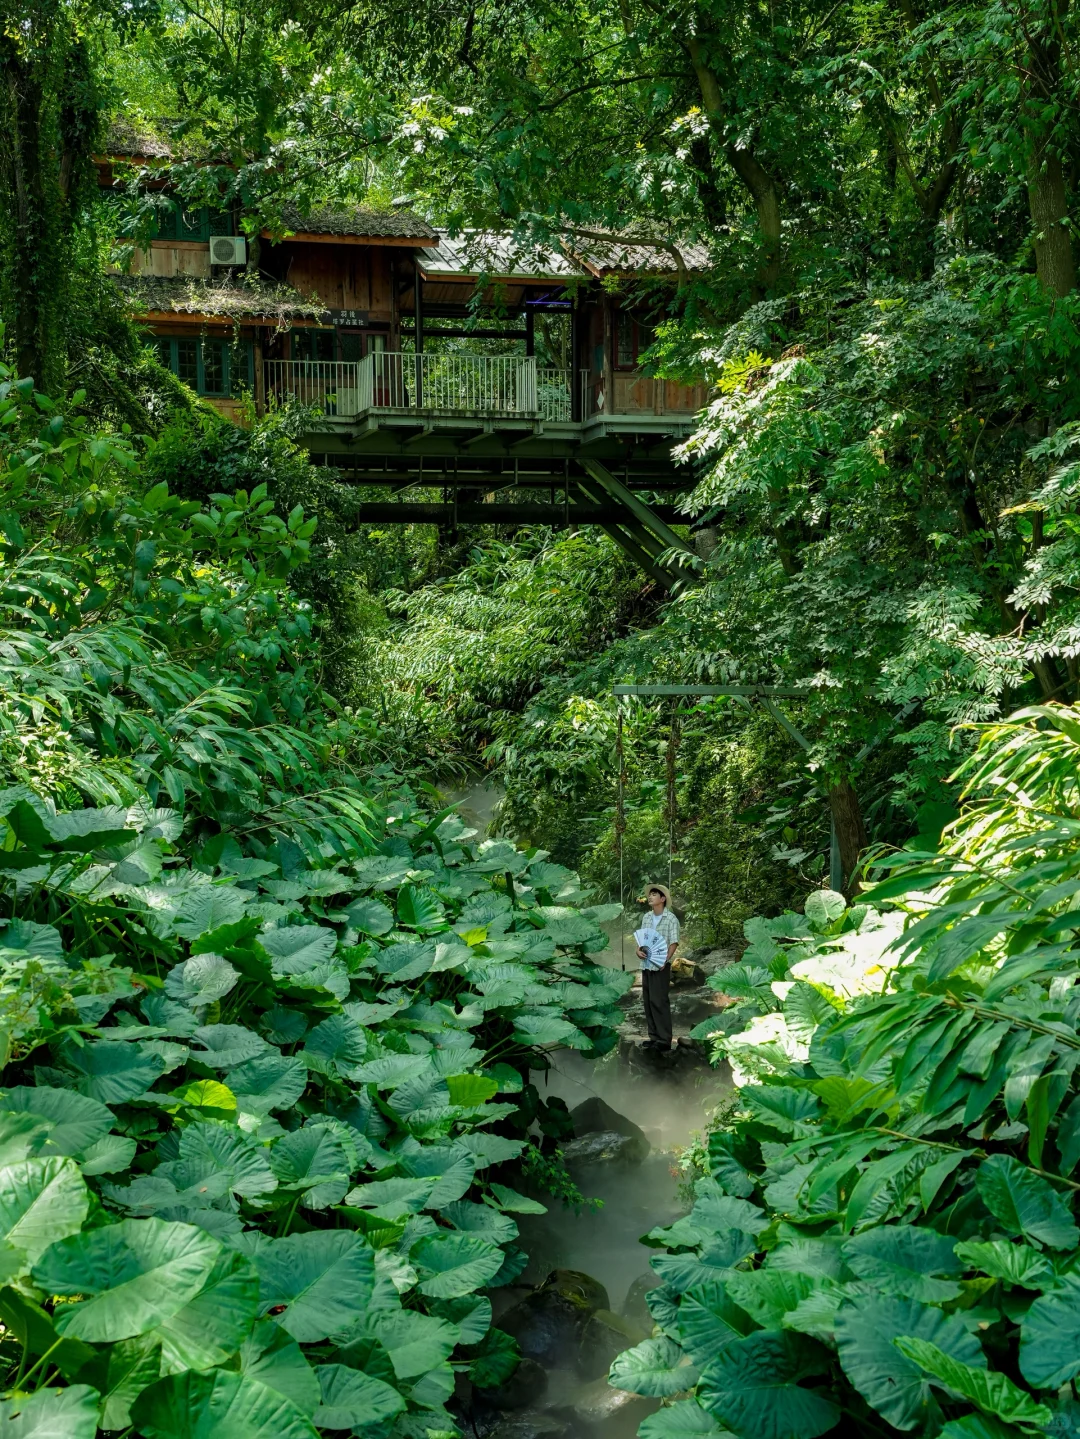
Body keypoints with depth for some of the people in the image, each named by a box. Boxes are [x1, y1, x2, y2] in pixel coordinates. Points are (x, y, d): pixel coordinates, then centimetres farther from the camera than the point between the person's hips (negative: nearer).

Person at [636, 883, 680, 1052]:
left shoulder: (671, 919, -9)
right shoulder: (647, 917, 10)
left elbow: (674, 942, -12)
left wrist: (666, 959, -26)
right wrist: (639, 950, -7)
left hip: (661, 965, -6)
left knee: (659, 1001, -8)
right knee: (647, 1001, 8)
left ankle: (664, 1040, -5)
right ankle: (654, 1037, 16)